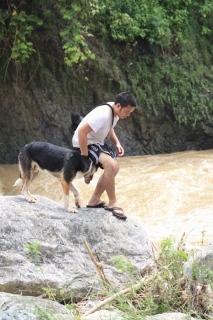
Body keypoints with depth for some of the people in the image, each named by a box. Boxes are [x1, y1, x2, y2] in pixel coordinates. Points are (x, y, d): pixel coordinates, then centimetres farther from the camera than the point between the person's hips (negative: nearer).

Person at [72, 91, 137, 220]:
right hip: (84, 143, -10)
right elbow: (81, 131, -35)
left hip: (97, 142, 10)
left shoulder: (116, 112, -3)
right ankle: (112, 203, -15)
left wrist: (117, 143, 0)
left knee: (114, 167, 12)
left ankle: (94, 200, 21)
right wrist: (85, 156, -29)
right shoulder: (103, 115, -33)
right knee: (110, 164, -27)